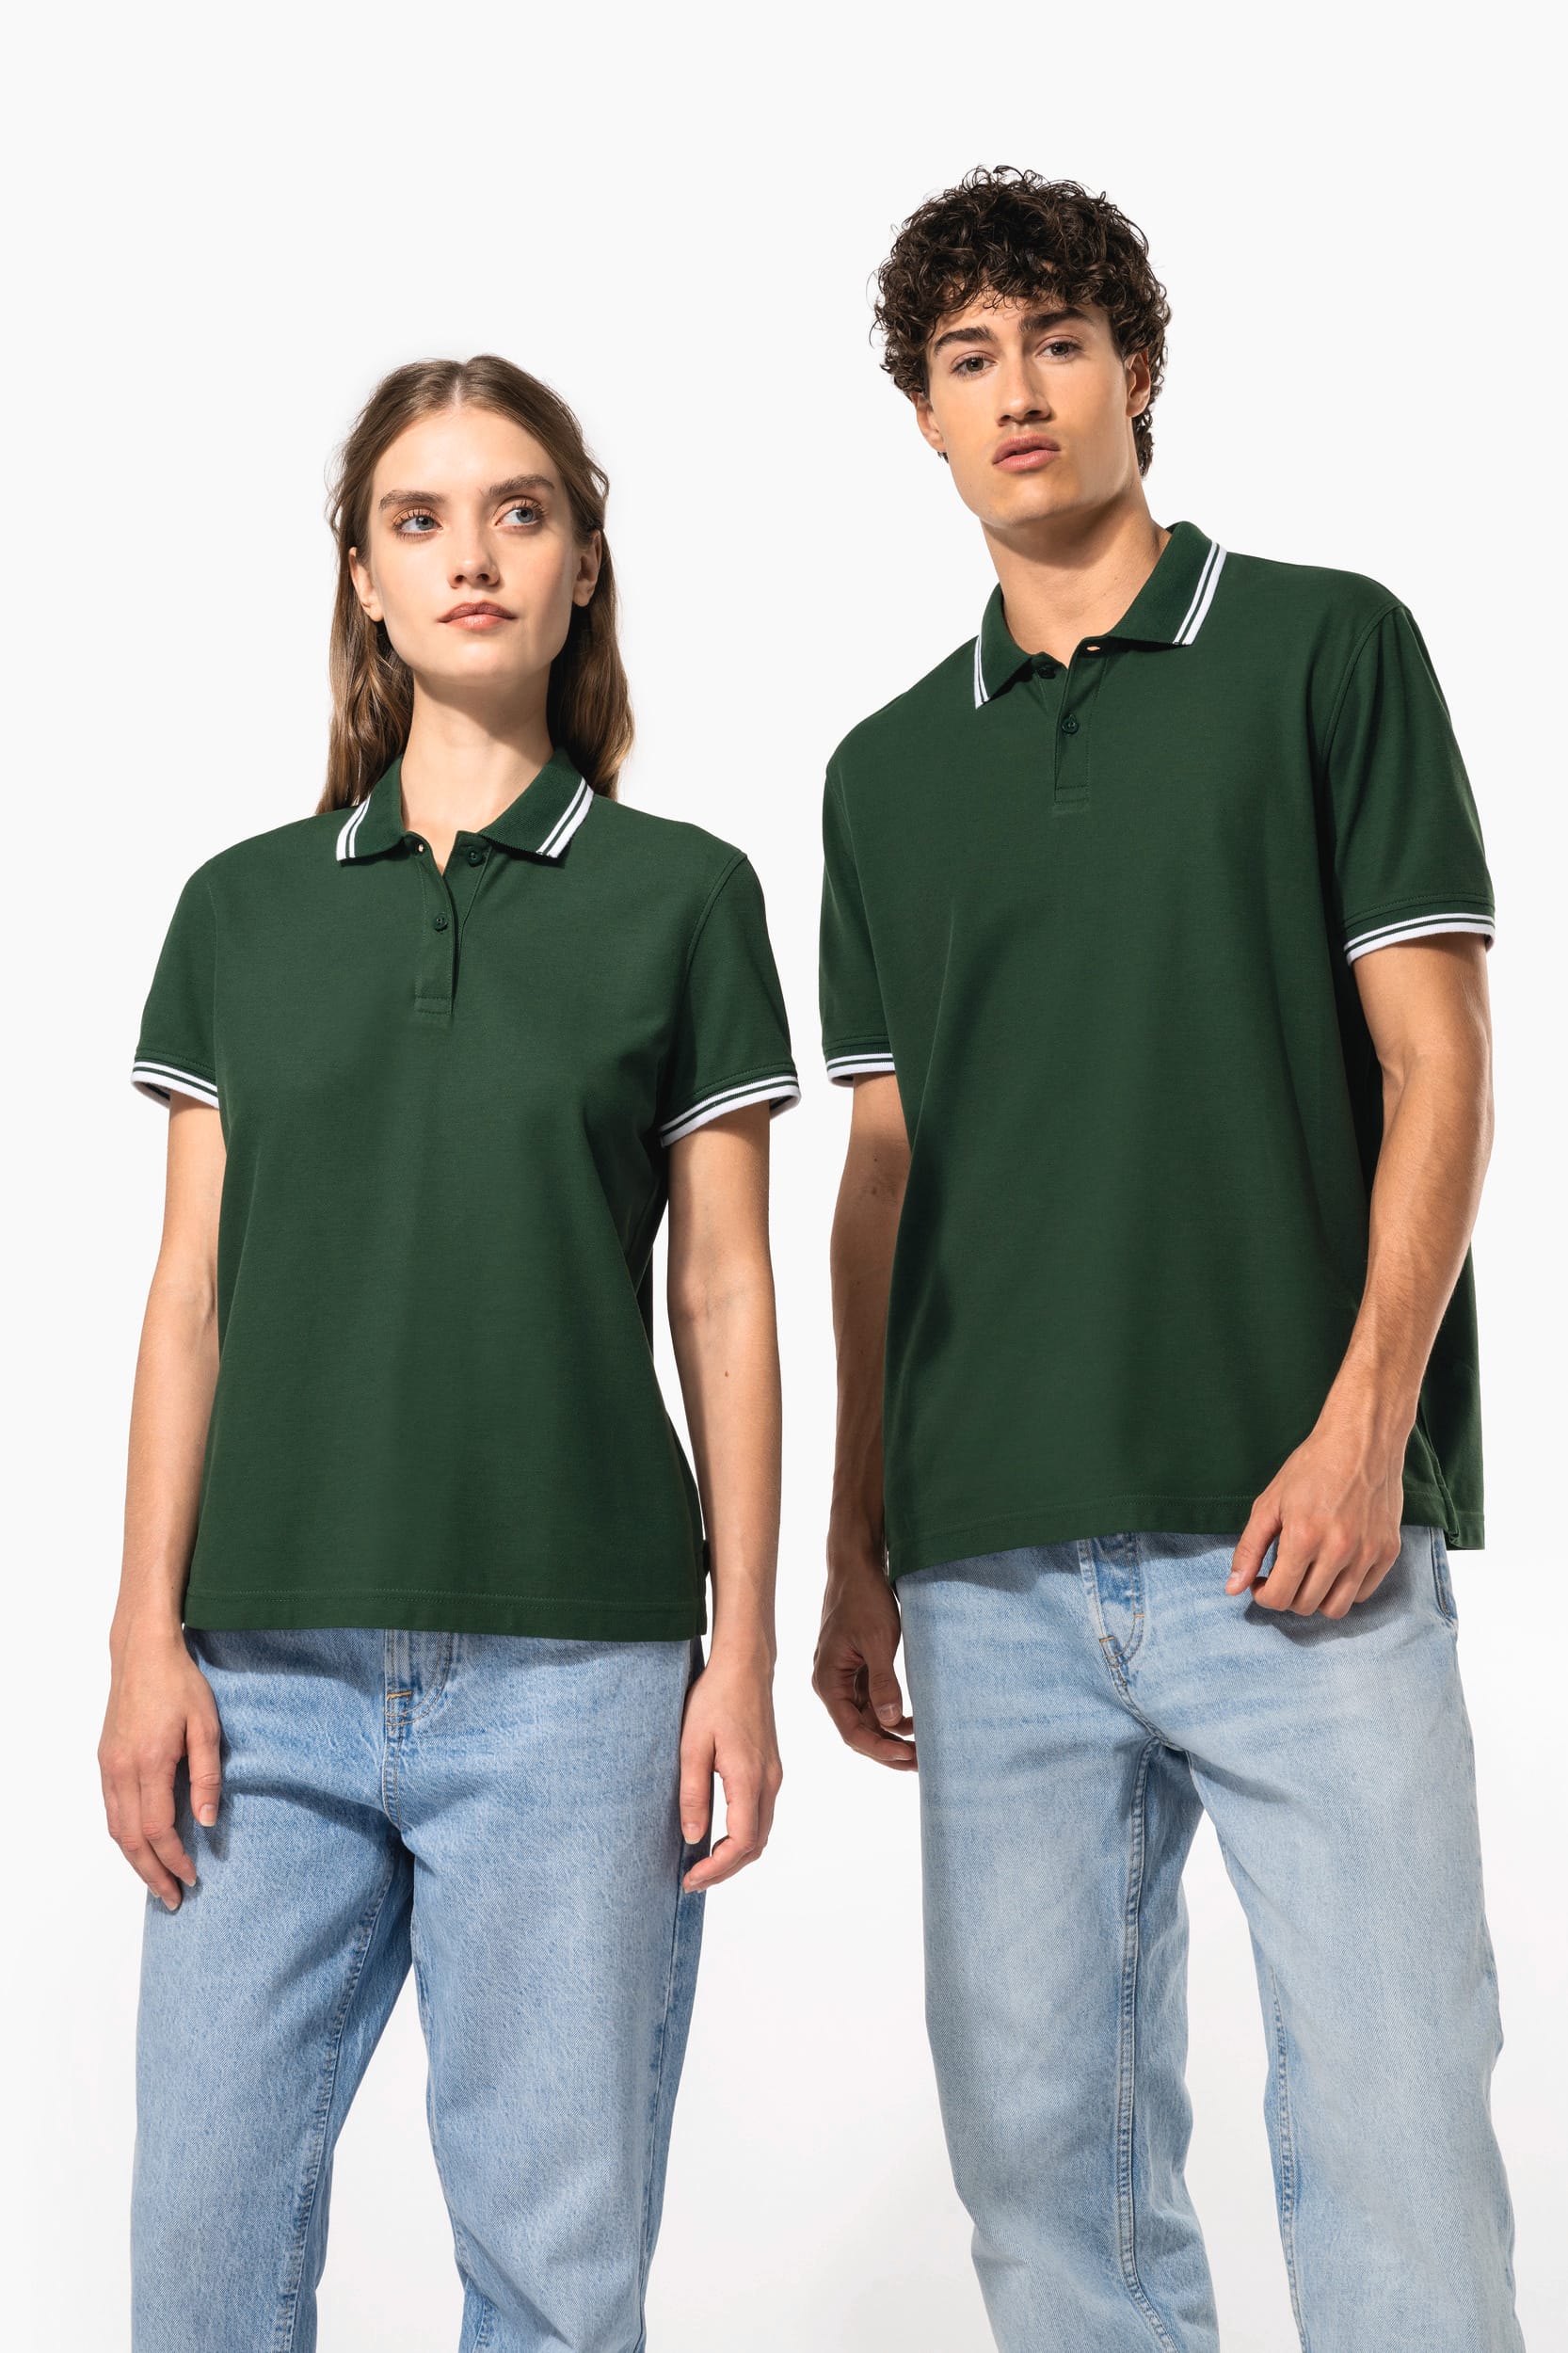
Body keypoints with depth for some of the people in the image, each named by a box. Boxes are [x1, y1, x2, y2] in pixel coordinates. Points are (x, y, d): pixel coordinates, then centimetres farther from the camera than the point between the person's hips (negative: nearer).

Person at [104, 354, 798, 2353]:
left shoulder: (682, 895, 5)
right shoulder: (243, 907, 11)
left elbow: (722, 1295, 4)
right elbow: (192, 1295, 9)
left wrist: (742, 1651, -1)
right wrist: (148, 1634, 2)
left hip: (570, 1662, -2)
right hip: (268, 1662, 2)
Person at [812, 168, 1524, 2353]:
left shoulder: (1327, 648, 5)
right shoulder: (889, 770, 16)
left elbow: (1437, 1066, 0)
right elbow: (885, 1169, 17)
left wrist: (1363, 1423, -12)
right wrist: (856, 1542, 12)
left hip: (1295, 1528, -3)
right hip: (998, 1568, 4)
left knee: (1391, 2116, -4)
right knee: (1040, 2133, 7)